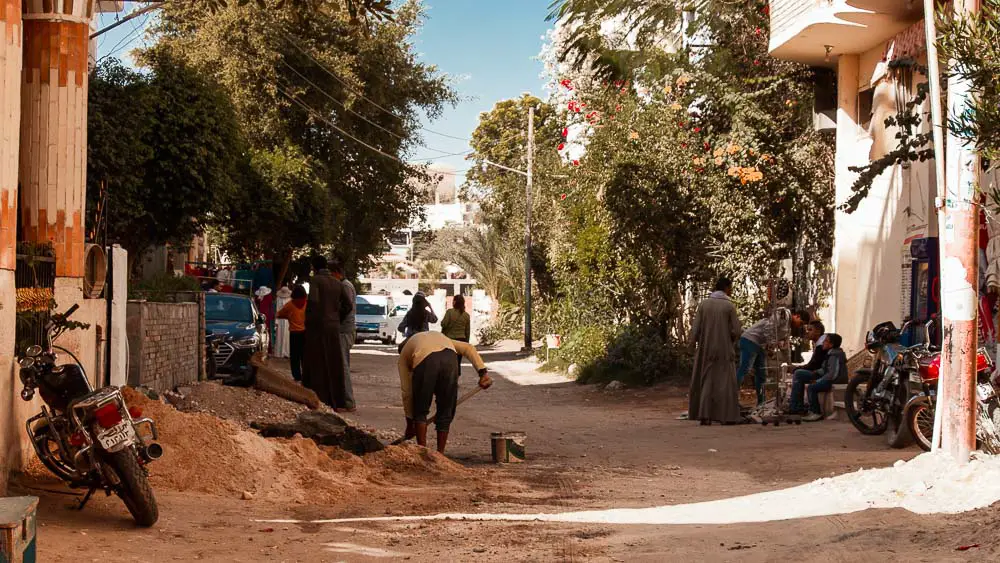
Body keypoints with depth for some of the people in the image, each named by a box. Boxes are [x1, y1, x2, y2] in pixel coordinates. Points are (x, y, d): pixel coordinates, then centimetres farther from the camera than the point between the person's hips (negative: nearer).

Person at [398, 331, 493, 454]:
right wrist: (483, 372, 17)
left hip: (425, 362, -2)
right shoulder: (439, 337, 44)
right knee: (445, 412, 17)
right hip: (449, 359, 2)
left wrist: (410, 422, 37)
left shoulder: (404, 353, 35)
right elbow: (469, 348, 27)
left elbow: (407, 391, 31)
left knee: (420, 412, 16)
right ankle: (440, 454, 18)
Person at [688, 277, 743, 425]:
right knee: (725, 382, 4)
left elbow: (695, 328, -4)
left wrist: (692, 345, 6)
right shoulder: (730, 306, -6)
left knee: (706, 381, 9)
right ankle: (727, 416, -1)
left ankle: (704, 416, 2)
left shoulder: (704, 304, 0)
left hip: (706, 350, 3)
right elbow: (736, 331, -7)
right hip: (724, 350, -2)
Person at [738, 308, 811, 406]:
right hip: (750, 340, -10)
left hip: (760, 345, 10)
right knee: (744, 370, -16)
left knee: (761, 374, 10)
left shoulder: (788, 328, 20)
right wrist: (771, 344, -21)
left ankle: (761, 403, 14)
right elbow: (768, 327, -24)